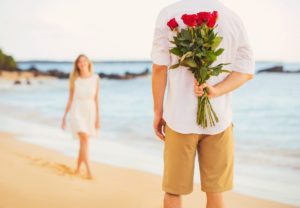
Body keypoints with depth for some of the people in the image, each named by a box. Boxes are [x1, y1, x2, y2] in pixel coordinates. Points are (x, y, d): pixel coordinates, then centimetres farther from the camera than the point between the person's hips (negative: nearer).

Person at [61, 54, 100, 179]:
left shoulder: (95, 78, -2)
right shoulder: (75, 80, -4)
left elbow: (96, 98, 0)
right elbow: (70, 99, 2)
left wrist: (98, 118, -2)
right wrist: (64, 116, 3)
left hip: (90, 112, 2)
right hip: (77, 112, -2)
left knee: (83, 142, 11)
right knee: (84, 140, -19)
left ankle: (77, 169, 29)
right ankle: (89, 171, -21)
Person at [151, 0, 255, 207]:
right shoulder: (233, 18, 4)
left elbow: (159, 68, -5)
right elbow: (246, 71, 2)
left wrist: (158, 112, 2)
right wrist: (215, 91, -11)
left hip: (180, 117, -2)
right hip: (219, 118, 2)